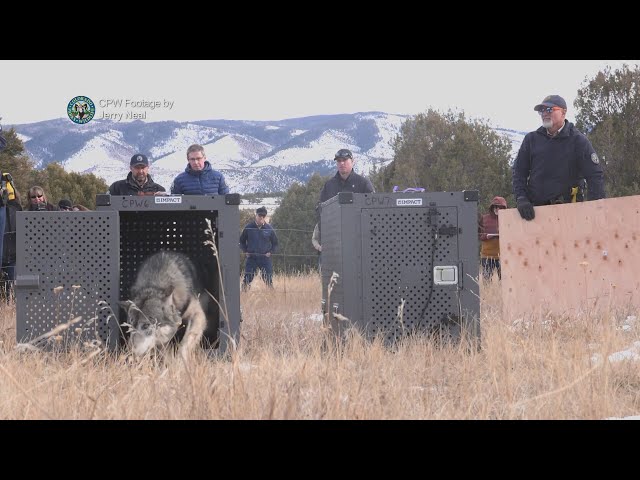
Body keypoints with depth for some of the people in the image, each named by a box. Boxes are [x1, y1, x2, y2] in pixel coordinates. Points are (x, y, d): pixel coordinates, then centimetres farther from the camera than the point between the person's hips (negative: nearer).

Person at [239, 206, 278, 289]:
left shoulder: (269, 228, 2)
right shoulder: (248, 227, 1)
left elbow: (275, 243, 14)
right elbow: (242, 241, 13)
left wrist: (271, 252, 0)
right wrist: (245, 251, 2)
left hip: (265, 258, 0)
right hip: (251, 258, 0)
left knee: (269, 280, -1)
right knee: (247, 279, -3)